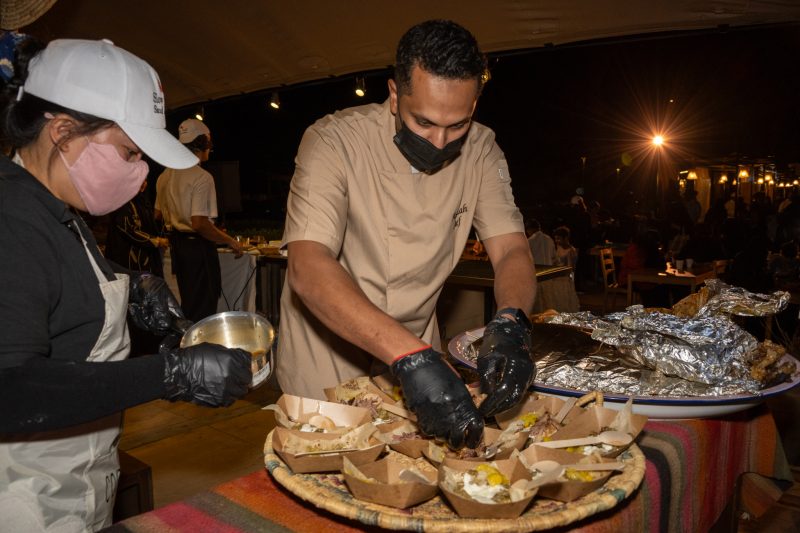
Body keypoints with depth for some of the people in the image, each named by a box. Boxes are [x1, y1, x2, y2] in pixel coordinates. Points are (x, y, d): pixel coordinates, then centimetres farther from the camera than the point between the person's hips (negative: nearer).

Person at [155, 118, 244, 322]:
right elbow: (199, 224, -25)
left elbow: (158, 215, 16)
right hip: (198, 246, -8)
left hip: (176, 244, 9)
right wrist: (230, 241, -15)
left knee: (187, 302, 21)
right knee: (204, 305, 1)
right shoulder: (202, 177, -18)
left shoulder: (165, 176, 7)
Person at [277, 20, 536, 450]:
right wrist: (408, 355, -49)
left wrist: (509, 322, -37)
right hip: (326, 352, -3)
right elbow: (307, 268, -36)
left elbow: (511, 250, -14)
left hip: (418, 350, 4)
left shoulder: (480, 151, -10)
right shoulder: (335, 141, -24)